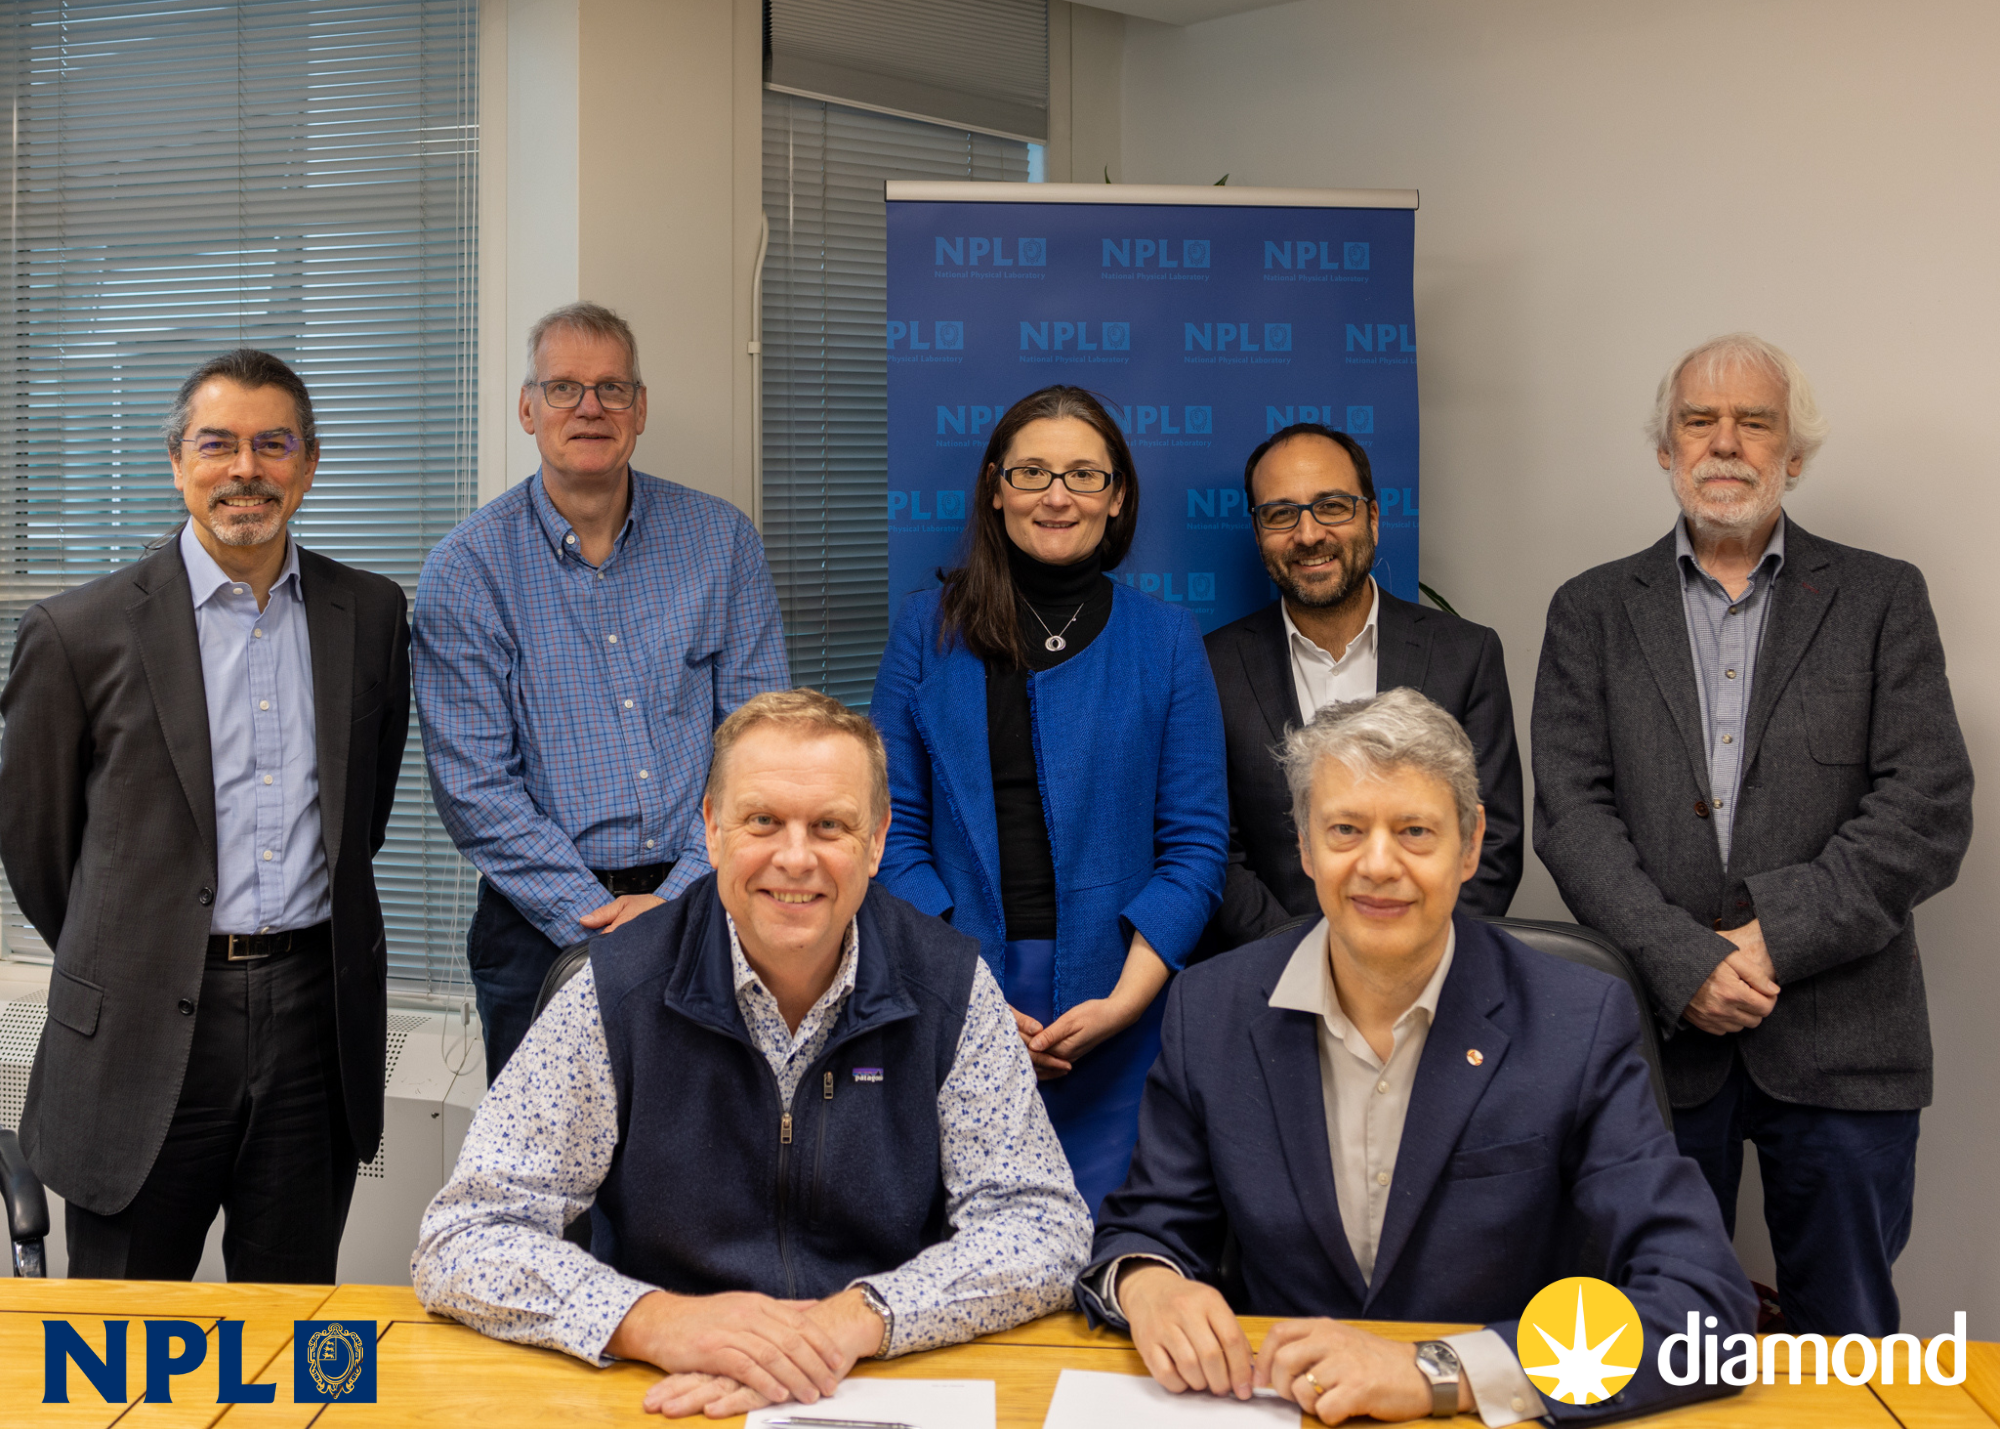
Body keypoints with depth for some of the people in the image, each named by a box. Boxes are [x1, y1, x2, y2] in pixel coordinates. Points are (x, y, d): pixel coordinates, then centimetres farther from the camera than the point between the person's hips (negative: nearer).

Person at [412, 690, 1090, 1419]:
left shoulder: (949, 986, -4)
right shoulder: (617, 990, -7)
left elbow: (1041, 1223, -6)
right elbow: (462, 1240, -8)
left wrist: (855, 1320, -22)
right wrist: (658, 1321, -25)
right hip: (659, 1396, -1)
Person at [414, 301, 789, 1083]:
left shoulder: (721, 541, 2)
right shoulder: (465, 569, -2)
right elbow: (474, 783, -6)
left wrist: (683, 899, -11)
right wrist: (600, 922, -14)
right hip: (543, 926, -1)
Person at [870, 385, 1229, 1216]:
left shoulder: (1164, 640, 6)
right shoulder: (928, 631, 6)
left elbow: (1196, 843, 2)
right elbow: (896, 830, 3)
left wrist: (1126, 997, -10)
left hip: (1116, 1003, 0)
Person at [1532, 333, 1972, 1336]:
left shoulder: (1881, 600, 6)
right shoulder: (1593, 612, 8)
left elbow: (1930, 810, -4)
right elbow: (1572, 813, -2)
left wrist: (1775, 936, -13)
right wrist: (1684, 963, -14)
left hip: (1840, 1042, 0)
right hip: (1654, 1033, 1)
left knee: (1848, 1342, 9)